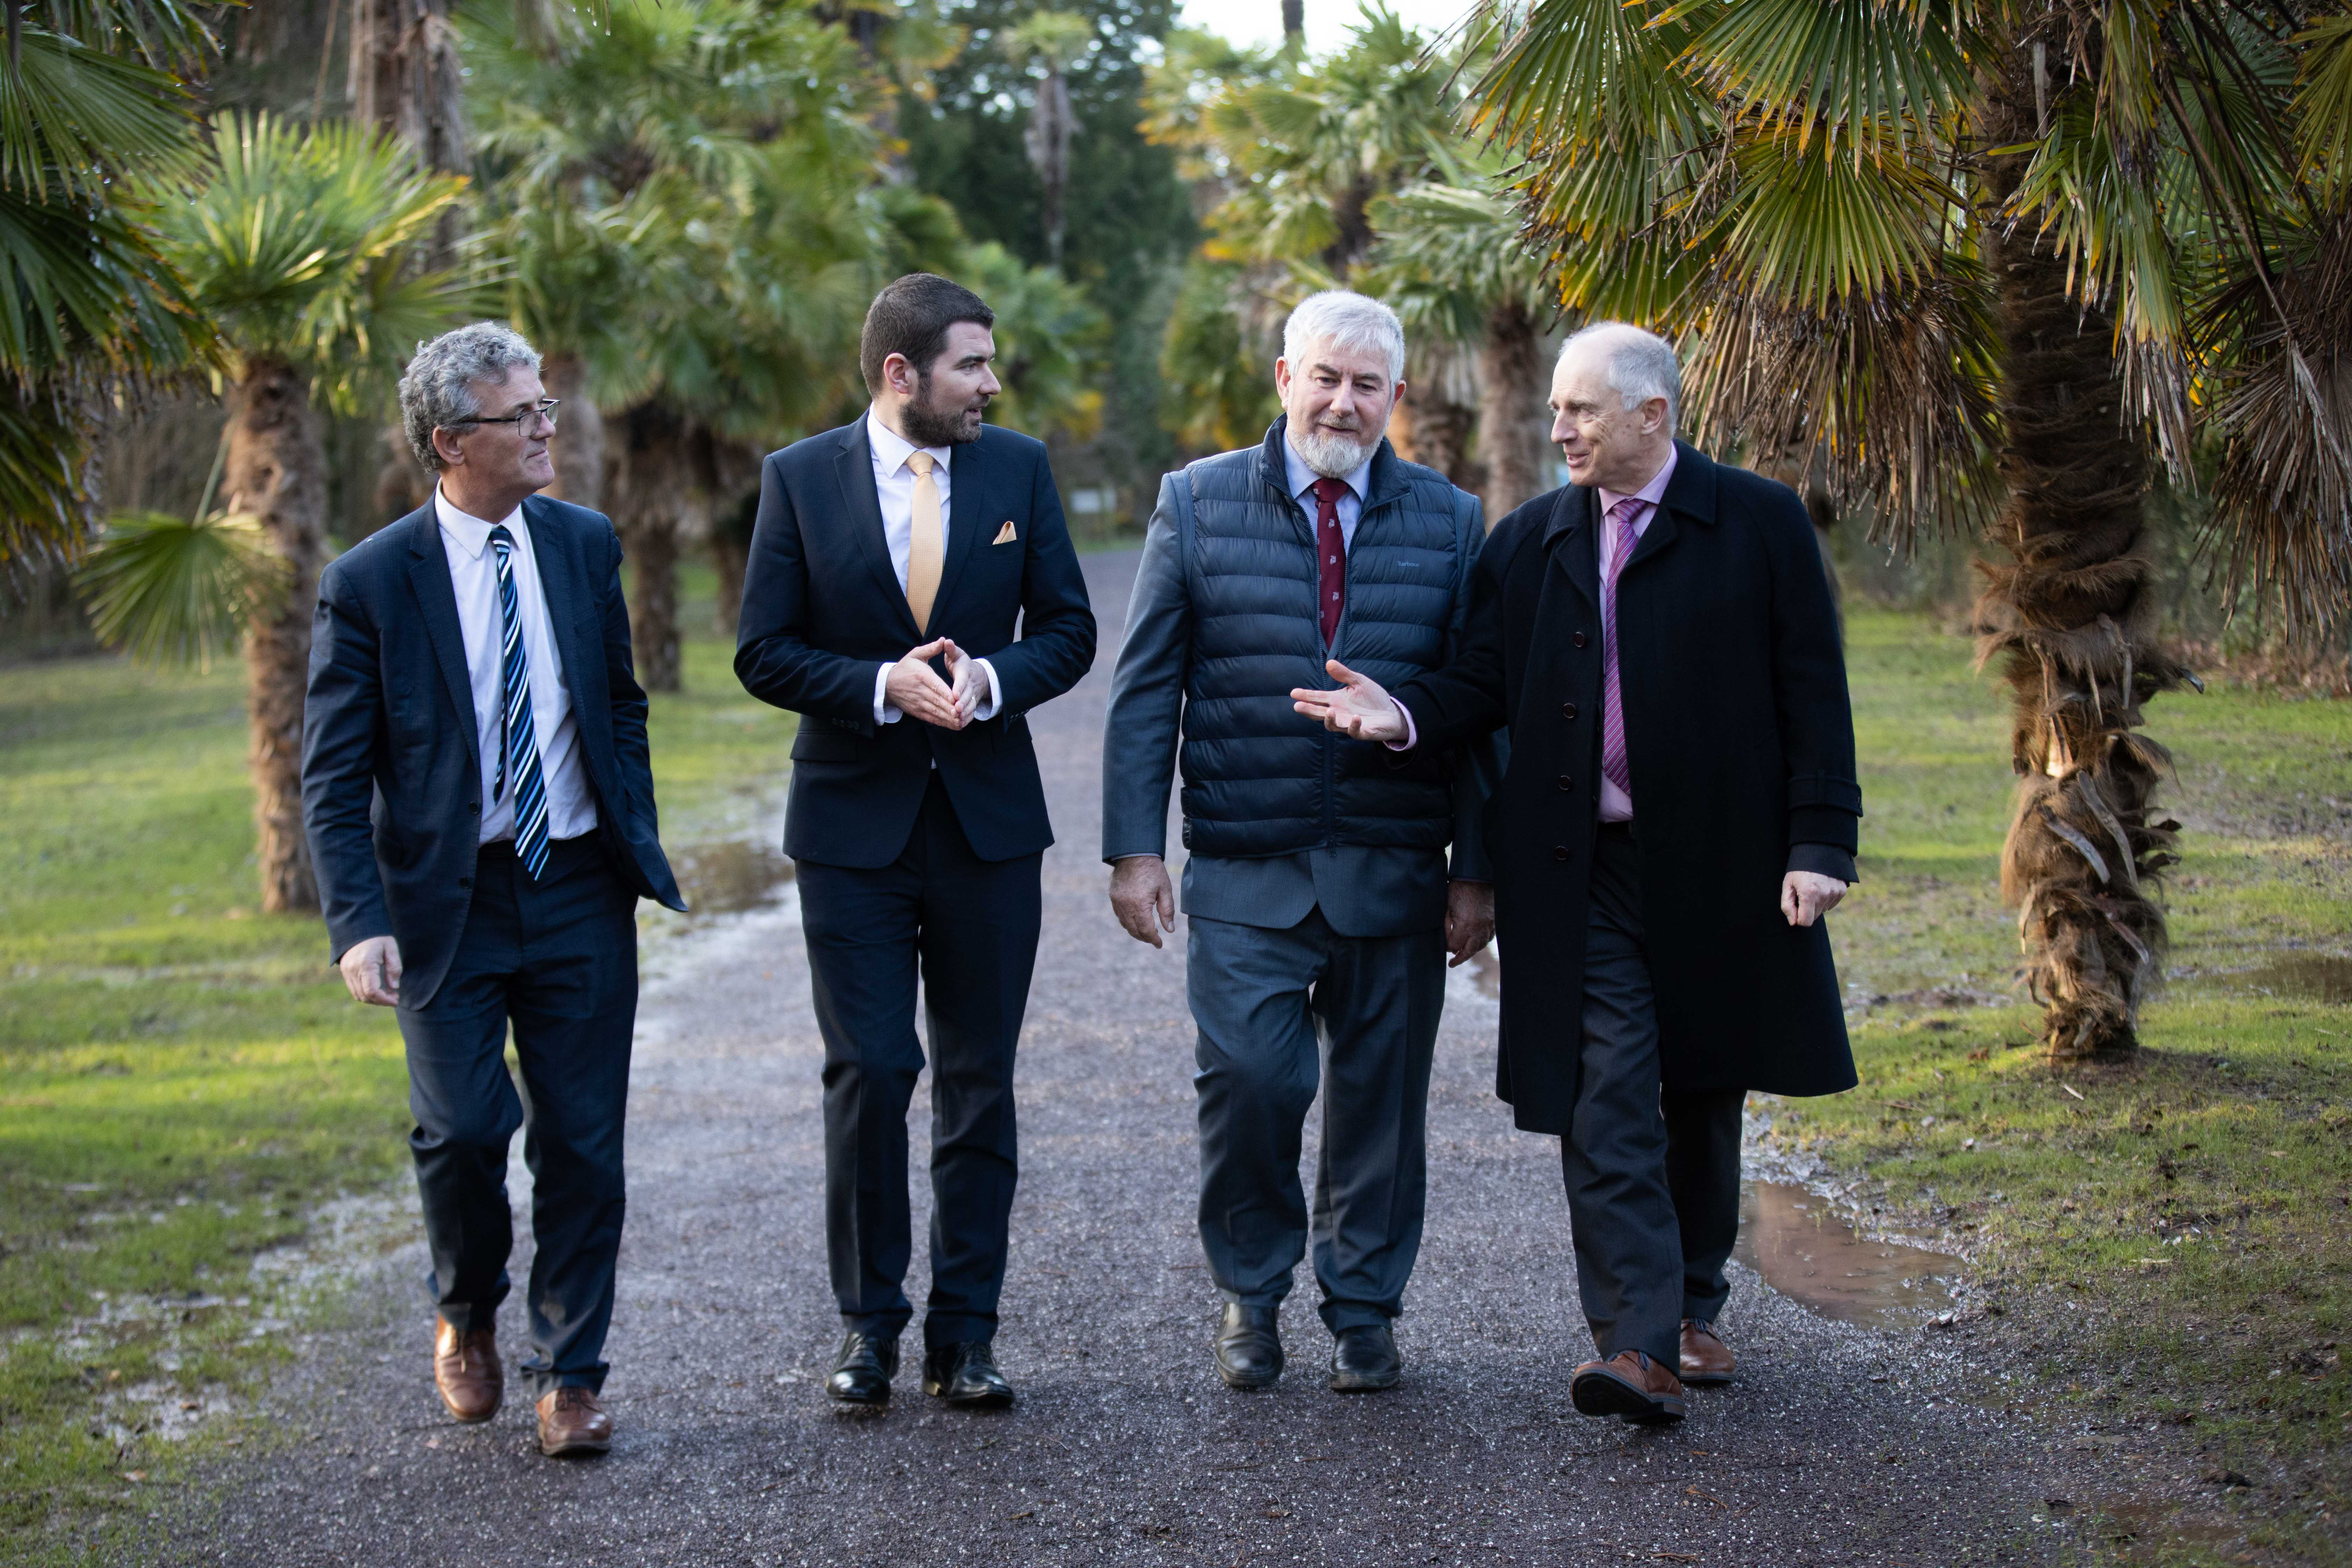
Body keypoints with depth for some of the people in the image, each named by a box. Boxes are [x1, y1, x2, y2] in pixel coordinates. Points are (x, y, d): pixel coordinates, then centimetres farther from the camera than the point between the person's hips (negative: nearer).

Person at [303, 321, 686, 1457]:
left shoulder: (584, 546, 4)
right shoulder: (369, 583, -8)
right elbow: (334, 778, -8)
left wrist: (641, 844, 10)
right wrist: (360, 923, -19)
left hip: (580, 892, 3)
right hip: (446, 898, -3)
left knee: (583, 1142, 4)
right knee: (465, 1124, -12)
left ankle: (571, 1376, 17)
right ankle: (466, 1317, 18)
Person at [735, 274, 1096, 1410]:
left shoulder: (1018, 468, 4)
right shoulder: (800, 479, -2)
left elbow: (1067, 629, 5)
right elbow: (763, 652, -3)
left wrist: (992, 678, -14)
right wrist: (882, 686, -17)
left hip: (989, 816, 2)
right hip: (855, 819, -2)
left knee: (979, 1082, 6)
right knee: (868, 1075, -3)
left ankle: (965, 1333, 14)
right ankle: (868, 1324, 12)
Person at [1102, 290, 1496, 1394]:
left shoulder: (1449, 521, 6)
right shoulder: (1198, 504, 3)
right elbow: (1147, 686, 3)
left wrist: (1477, 869, 2)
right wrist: (1135, 847, -4)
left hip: (1394, 876, 1)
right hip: (1244, 874, -1)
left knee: (1379, 1096, 6)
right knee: (1246, 1081, -8)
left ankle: (1362, 1311, 23)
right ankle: (1251, 1295, 15)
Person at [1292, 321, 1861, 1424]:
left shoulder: (1759, 524, -1)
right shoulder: (1530, 542, 8)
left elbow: (1811, 694, -3)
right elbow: (1486, 686, 7)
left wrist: (1820, 841, -9)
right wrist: (1405, 713, -14)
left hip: (1717, 867, -1)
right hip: (1587, 874, 1)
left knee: (1702, 1102, 12)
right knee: (1604, 1106, -9)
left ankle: (1694, 1310, 29)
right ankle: (1638, 1345, -11)